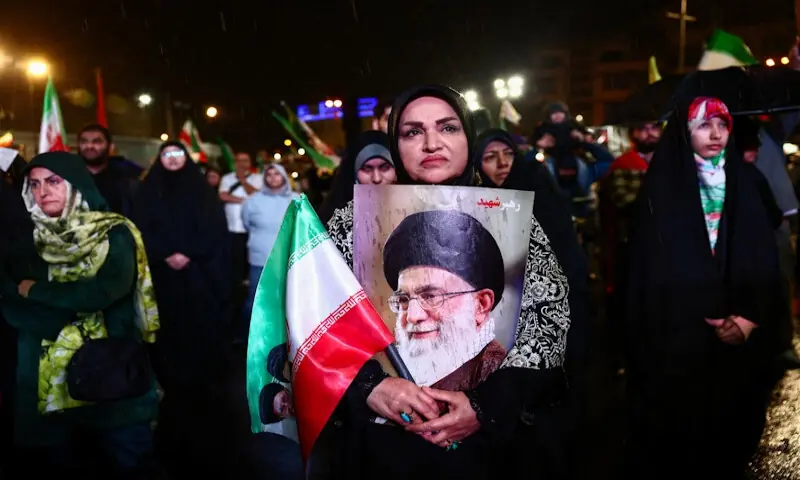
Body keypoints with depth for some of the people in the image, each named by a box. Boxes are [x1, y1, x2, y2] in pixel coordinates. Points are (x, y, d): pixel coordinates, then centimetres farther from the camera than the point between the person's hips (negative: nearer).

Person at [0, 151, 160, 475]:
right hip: (51, 373, 4)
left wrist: (36, 291, -9)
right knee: (62, 459, 15)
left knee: (130, 460, 6)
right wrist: (72, 309, -16)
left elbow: (106, 290, -20)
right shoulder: (31, 242, 7)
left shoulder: (113, 234, -5)